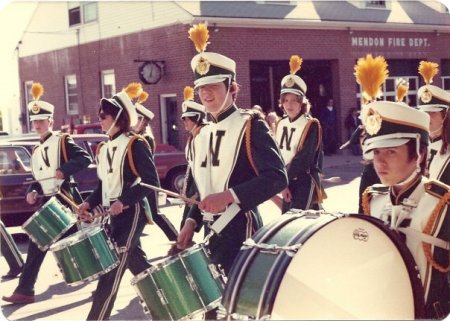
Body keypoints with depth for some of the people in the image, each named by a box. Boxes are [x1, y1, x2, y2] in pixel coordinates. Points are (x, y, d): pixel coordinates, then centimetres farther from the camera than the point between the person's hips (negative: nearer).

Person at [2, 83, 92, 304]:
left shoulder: (63, 141, -4)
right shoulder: (36, 151, 16)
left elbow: (85, 158, -16)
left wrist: (64, 169, -30)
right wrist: (32, 192, 0)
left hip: (65, 201, -6)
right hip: (46, 205, 6)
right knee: (36, 246, 2)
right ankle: (24, 290, 5)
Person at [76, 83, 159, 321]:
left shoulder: (135, 144, -11)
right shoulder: (103, 149, 12)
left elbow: (151, 181, -17)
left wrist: (124, 201, -25)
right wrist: (89, 203, 1)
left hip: (132, 212, -8)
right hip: (113, 214, 8)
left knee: (113, 266, -9)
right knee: (135, 262, 17)